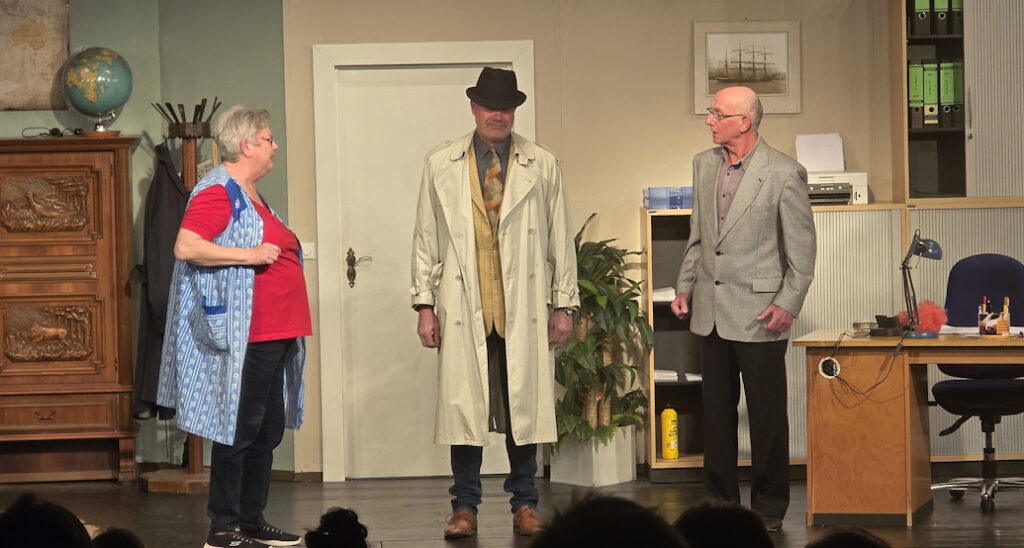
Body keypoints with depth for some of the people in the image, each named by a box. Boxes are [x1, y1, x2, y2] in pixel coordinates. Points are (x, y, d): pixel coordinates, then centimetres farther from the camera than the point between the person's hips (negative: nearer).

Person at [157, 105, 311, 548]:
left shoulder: (252, 196, 20)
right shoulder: (218, 192, -11)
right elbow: (186, 247, -22)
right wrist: (249, 254, -22)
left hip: (274, 335, 10)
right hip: (245, 336, -10)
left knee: (269, 429, 11)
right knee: (240, 430, -7)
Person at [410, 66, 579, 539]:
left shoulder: (542, 166, 8)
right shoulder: (440, 165, 8)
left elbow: (561, 239, 10)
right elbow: (426, 239, 9)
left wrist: (564, 304, 6)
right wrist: (425, 304, 3)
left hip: (524, 311, 0)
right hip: (464, 309, 0)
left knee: (524, 406, 2)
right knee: (464, 406, -2)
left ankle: (524, 505, 13)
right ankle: (464, 508, 7)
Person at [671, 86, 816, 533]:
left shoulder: (784, 174, -10)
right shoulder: (704, 164, 9)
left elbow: (802, 249, -6)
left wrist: (788, 304, -10)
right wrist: (684, 287, 13)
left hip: (759, 312, -6)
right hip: (711, 312, 6)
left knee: (767, 413, 1)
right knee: (716, 410, 11)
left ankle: (769, 507, 10)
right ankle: (720, 500, 21)